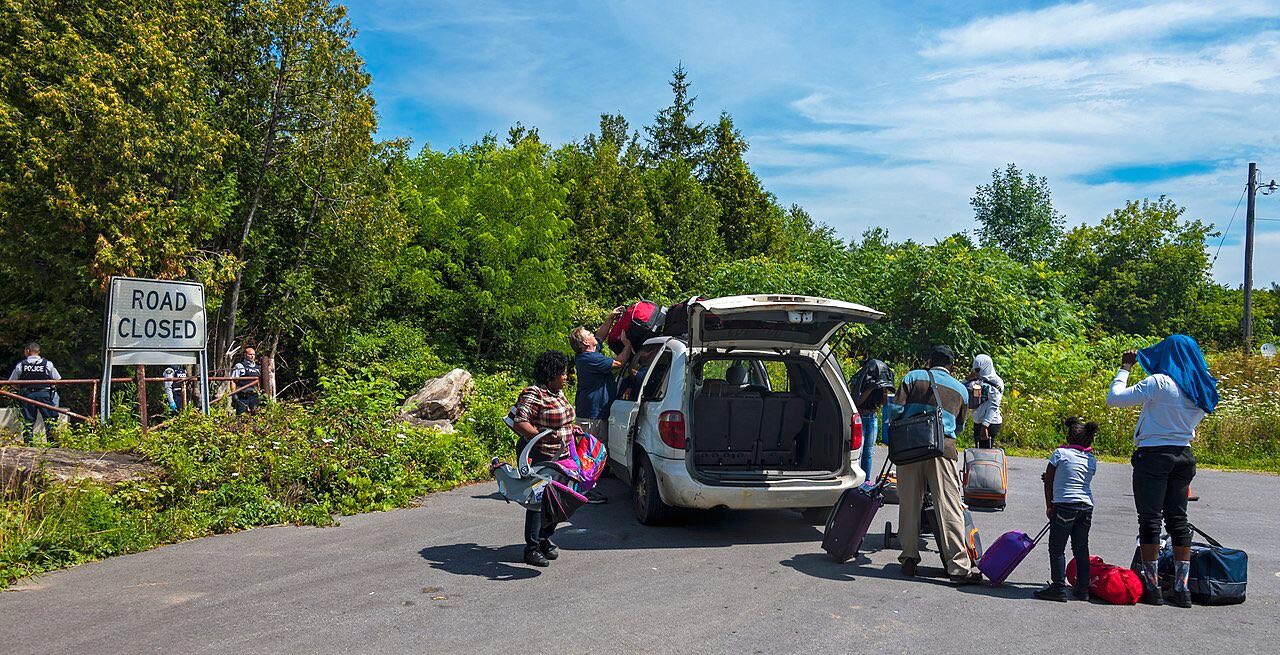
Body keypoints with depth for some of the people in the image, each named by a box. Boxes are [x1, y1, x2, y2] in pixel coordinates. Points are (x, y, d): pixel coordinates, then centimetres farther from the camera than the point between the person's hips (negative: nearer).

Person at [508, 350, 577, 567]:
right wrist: (542, 435, -37)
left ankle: (545, 539, 28)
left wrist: (572, 429, 19)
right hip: (539, 457, -9)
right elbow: (520, 423, -26)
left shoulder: (558, 393, 12)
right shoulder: (534, 395, -16)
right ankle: (532, 548, 3)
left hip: (560, 457, 9)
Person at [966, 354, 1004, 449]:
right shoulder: (976, 380, 11)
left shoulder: (995, 382, -9)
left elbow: (993, 406, -16)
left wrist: (985, 426, -21)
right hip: (977, 422, 7)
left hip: (990, 423, -7)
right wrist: (968, 379, -2)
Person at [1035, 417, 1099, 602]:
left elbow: (1048, 481, 1)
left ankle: (1059, 588, 0)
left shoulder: (1061, 453, -4)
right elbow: (1084, 482, 13)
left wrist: (1049, 506, 9)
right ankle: (1083, 589, 16)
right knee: (1081, 549, 13)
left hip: (1065, 504, -5)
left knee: (1057, 549, 1)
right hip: (1087, 506, 6)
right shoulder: (1092, 460, 10)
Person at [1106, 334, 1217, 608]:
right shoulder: (1202, 390, 5)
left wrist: (1124, 368, -5)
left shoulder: (1158, 383, -15)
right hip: (1183, 456, 6)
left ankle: (1151, 586, 3)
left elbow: (1114, 398, -16)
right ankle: (1181, 588, 13)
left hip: (1153, 455, -6)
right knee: (1178, 520, 11)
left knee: (1150, 520, 0)